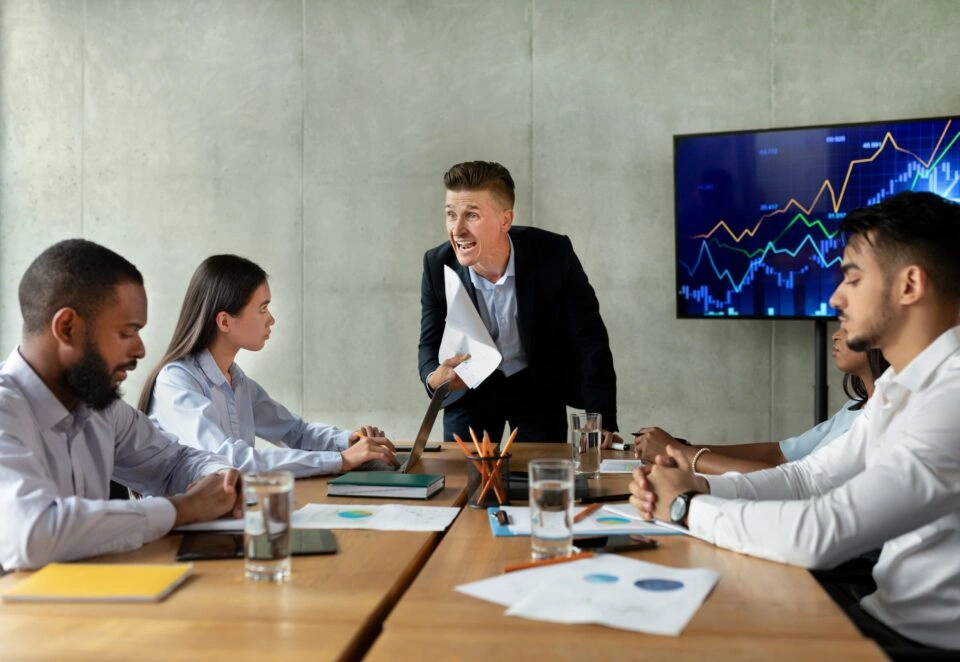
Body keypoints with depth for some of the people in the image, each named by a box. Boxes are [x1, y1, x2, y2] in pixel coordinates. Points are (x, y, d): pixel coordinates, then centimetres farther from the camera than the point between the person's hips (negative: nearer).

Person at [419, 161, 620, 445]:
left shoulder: (554, 254, -24)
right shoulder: (437, 265, -17)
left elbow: (589, 337, -17)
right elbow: (430, 343, -7)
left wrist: (602, 421, -21)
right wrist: (434, 378, -31)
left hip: (540, 388, -1)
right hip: (470, 390, 1)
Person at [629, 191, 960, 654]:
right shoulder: (900, 385, 7)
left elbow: (819, 535, -31)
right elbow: (811, 477, 11)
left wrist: (688, 507, -15)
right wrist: (700, 486, -6)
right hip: (890, 615, 7)